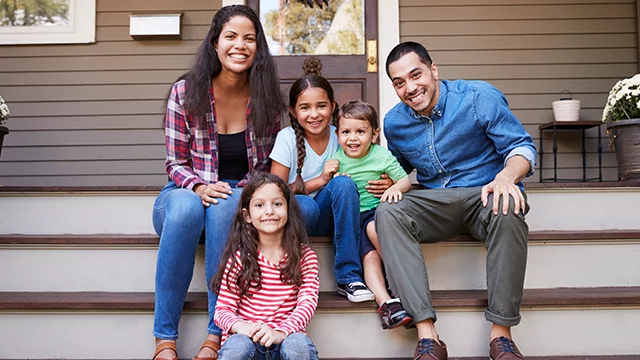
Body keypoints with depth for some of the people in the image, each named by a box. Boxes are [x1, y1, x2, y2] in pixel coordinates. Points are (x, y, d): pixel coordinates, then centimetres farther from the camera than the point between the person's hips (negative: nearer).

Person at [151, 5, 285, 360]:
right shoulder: (185, 92, -5)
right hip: (188, 192, 0)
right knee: (186, 208, -38)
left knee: (225, 206, -37)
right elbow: (176, 164, -3)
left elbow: (271, 164, 6)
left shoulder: (266, 98, -1)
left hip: (241, 197, 1)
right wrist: (200, 187, -24)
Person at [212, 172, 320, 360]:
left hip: (285, 339, 1)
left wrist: (280, 332, -27)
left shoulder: (305, 256, 4)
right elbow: (223, 309, -2)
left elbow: (307, 302, -9)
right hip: (245, 339, -1)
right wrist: (240, 327, -26)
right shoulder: (239, 256, 1)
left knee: (299, 344, -32)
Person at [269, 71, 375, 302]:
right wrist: (318, 181, -20)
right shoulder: (287, 138, -9)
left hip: (327, 218, 3)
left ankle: (348, 277, -24)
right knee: (304, 205, -37)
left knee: (344, 183, -29)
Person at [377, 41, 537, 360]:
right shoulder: (394, 122, 7)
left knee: (508, 210, -39)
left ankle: (501, 334, -29)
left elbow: (522, 146, -7)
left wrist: (506, 177, -28)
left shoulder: (479, 97, -6)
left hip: (484, 194, -3)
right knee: (388, 213, -29)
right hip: (433, 201, 3)